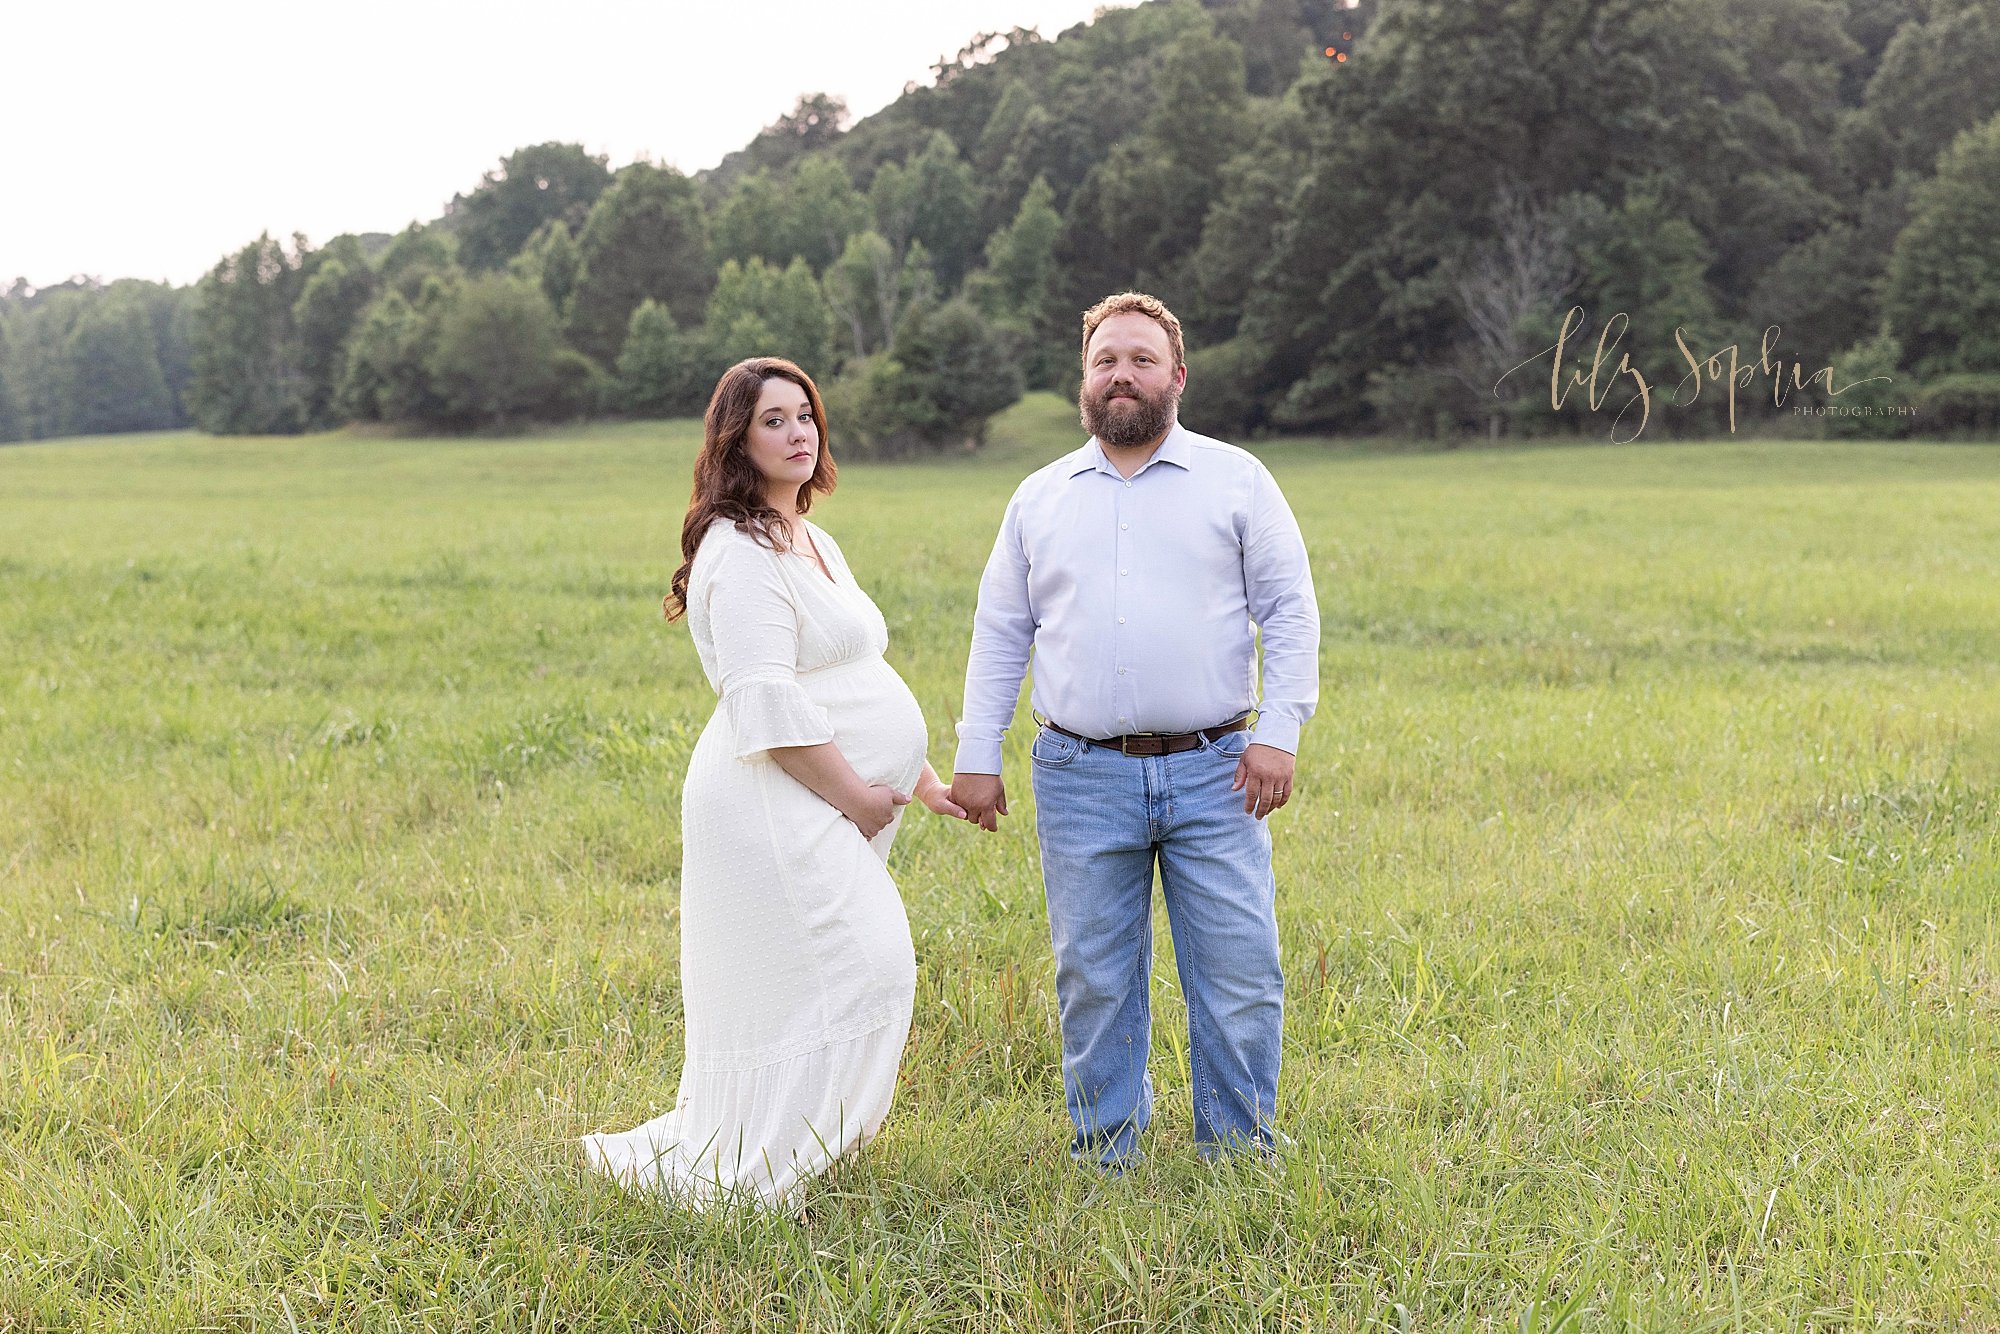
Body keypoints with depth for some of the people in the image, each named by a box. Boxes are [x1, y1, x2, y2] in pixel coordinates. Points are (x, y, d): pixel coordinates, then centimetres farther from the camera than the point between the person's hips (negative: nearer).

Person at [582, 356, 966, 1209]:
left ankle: (699, 1157, 23)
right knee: (855, 974, -13)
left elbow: (858, 686, 26)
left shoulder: (813, 542, 19)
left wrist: (923, 782, 21)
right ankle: (742, 1177, -6)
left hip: (827, 811, 10)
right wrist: (858, 796, -17)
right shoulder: (743, 553, -14)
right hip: (779, 808, -10)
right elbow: (768, 706, -21)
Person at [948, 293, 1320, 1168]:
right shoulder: (1040, 498, 13)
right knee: (1093, 982, 6)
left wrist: (1279, 732, -8)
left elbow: (1289, 610, 2)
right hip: (1081, 780, 2)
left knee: (1238, 975, -1)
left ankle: (1240, 1157, 12)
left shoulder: (1236, 480, 6)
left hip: (1214, 775, -1)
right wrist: (976, 758, 8)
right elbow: (1000, 631, 14)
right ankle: (1103, 1160, 18)